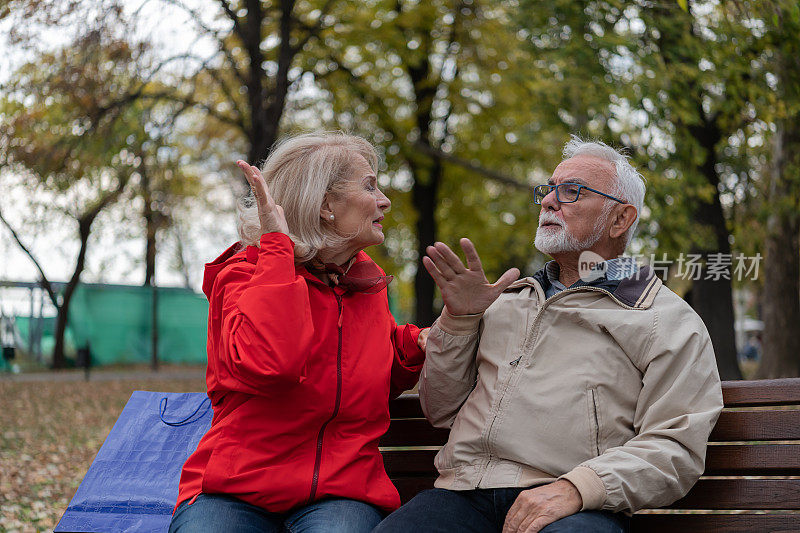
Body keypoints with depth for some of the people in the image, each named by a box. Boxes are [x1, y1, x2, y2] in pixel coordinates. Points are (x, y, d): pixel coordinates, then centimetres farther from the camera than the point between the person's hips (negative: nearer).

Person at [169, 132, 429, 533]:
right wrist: (276, 245, -17)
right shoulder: (245, 273, -2)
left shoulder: (368, 282, 15)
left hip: (339, 493, 3)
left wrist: (415, 345, 10)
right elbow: (269, 364, -25)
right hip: (233, 491, -3)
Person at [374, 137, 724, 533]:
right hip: (465, 495, 4)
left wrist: (575, 488, -17)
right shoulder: (505, 301, 27)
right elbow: (440, 410, 24)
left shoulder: (669, 321, 11)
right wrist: (458, 318, 10)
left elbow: (676, 448, -2)